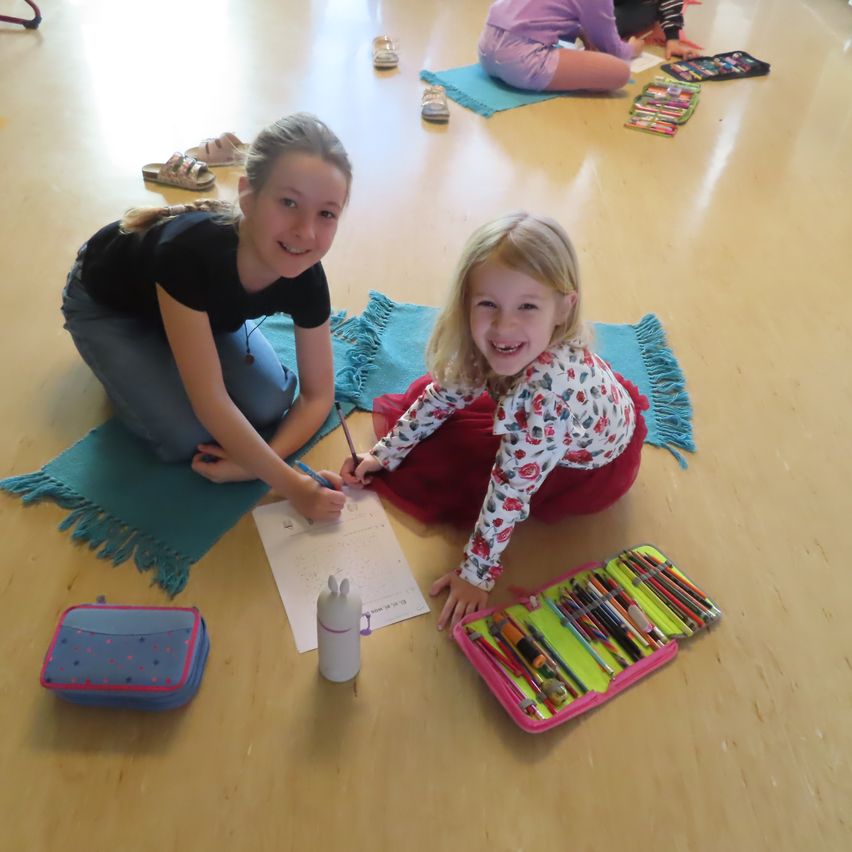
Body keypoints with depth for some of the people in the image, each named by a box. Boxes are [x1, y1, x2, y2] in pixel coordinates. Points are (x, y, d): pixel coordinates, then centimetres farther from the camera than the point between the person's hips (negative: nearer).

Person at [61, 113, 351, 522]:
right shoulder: (190, 251, -44)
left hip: (201, 307, 4)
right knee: (188, 438, -17)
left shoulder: (305, 279, -29)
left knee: (268, 408, -11)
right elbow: (210, 403, -39)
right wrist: (293, 487, -35)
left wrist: (262, 461, -30)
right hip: (107, 306, -4)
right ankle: (129, 365, 12)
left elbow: (317, 394, -16)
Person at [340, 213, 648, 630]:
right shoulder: (486, 345, -24)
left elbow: (510, 491, -35)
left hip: (590, 466, -6)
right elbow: (441, 395, -4)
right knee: (424, 391, 9)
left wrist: (477, 573, -23)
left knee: (432, 466, -6)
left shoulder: (547, 390, -46)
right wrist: (385, 453, 1)